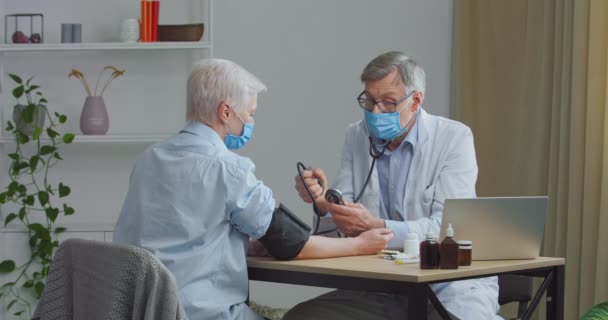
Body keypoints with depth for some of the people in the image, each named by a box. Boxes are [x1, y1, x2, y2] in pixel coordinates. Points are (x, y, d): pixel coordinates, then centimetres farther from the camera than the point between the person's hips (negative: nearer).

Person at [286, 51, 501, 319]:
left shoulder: (454, 138, -4)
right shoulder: (357, 137, 9)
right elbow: (342, 224, 7)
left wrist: (376, 227, -26)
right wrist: (324, 202, -16)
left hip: (447, 285, -3)